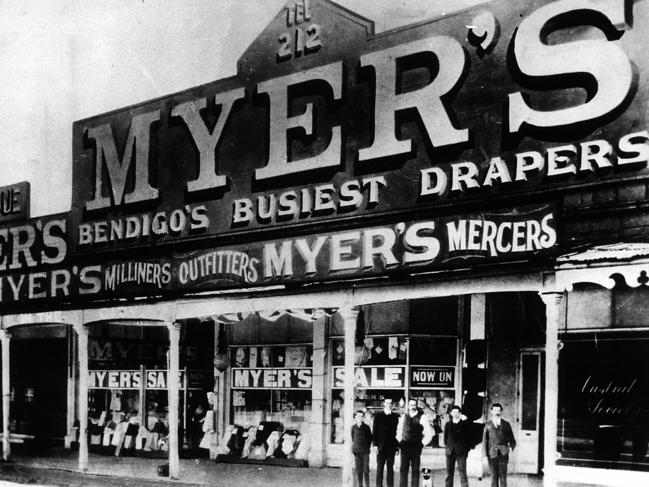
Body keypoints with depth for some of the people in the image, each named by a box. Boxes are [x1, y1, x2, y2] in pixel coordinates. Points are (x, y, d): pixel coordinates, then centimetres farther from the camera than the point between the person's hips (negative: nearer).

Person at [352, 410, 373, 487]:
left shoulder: (366, 427, -2)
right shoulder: (353, 427, 3)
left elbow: (370, 438, 7)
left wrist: (367, 448, 5)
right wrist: (353, 448, 8)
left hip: (365, 452, -2)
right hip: (356, 452, 2)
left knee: (366, 470, -4)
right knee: (358, 470, 5)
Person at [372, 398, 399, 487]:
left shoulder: (395, 416, 9)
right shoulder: (378, 416, 4)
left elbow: (396, 431, 7)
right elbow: (375, 431, 1)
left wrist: (397, 445, 1)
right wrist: (375, 444, -7)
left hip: (391, 446, 2)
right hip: (381, 446, -2)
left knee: (390, 468, 5)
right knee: (380, 467, 0)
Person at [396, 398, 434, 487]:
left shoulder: (421, 417, -5)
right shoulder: (404, 416, 7)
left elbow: (429, 432, -4)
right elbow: (399, 429, 20)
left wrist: (423, 443, -5)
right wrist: (399, 441, 12)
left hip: (416, 447, -3)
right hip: (405, 446, 3)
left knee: (415, 470, 1)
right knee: (403, 469, 1)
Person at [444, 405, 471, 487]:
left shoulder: (464, 424, 4)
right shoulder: (448, 425, 11)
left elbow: (468, 438, 4)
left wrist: (467, 449, -2)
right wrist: (448, 447, 8)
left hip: (461, 452, -3)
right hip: (450, 452, 3)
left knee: (463, 473, -7)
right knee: (449, 473, 4)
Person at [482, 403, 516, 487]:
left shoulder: (506, 424, 9)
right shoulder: (488, 425, 9)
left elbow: (512, 439, 13)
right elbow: (484, 441, 6)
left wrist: (511, 447, -7)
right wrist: (484, 455, -1)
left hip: (503, 454, 0)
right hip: (492, 454, 0)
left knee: (503, 476, -4)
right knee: (494, 476, 2)